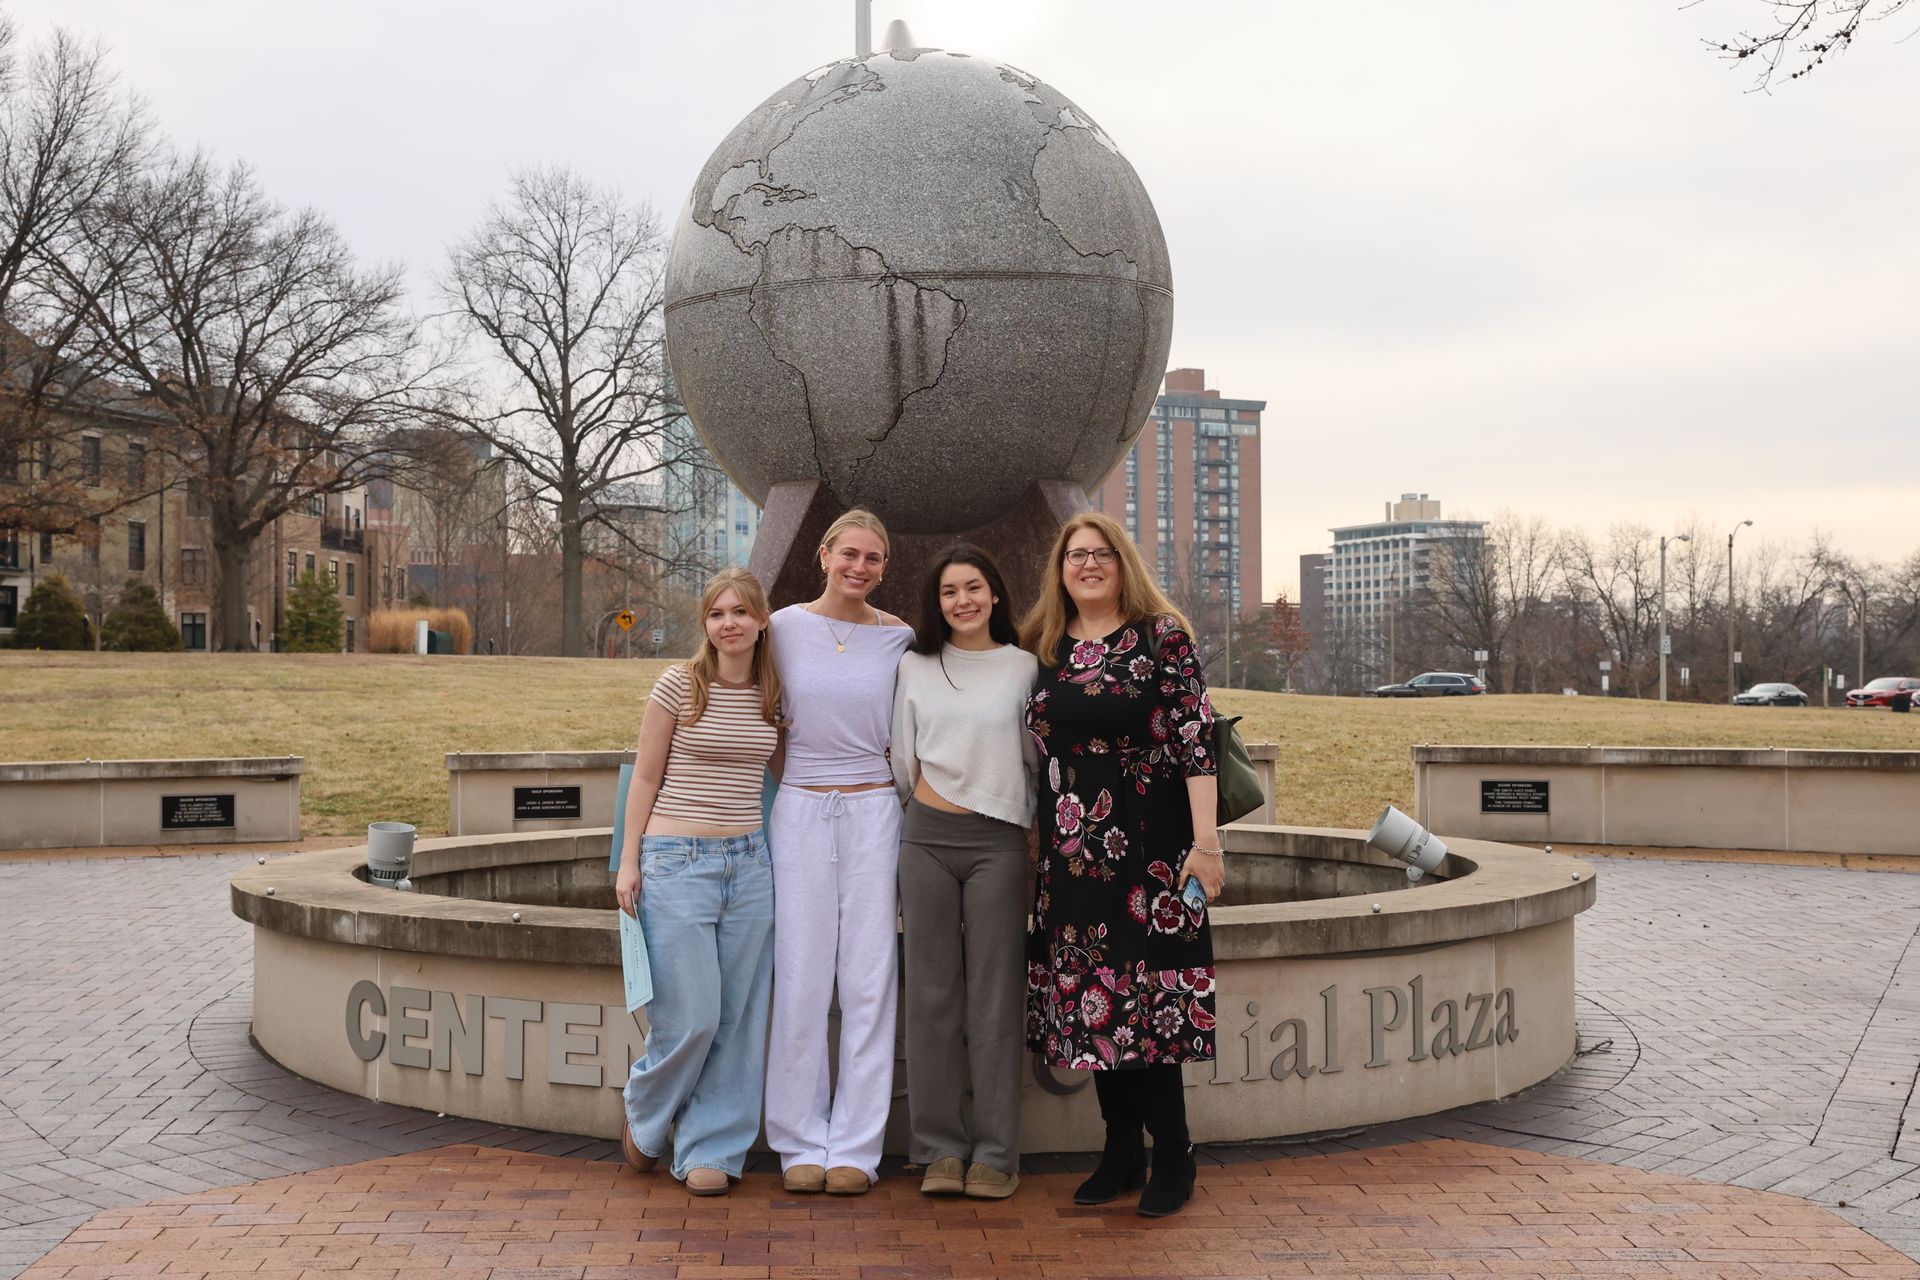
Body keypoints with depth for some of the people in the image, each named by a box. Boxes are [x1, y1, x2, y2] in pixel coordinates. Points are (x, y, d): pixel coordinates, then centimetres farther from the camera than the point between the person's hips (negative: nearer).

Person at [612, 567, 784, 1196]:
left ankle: (711, 1149, 17)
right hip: (677, 861, -4)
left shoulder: (773, 695, 8)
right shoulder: (678, 685, -4)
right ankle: (643, 1116, 25)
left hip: (749, 862, 4)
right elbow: (645, 777, 0)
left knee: (738, 1016, 4)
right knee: (692, 1015, -5)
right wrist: (629, 861, -2)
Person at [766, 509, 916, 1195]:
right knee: (800, 977, 1)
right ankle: (802, 1143, 12)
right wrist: (786, 783, 7)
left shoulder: (899, 638, 5)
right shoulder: (785, 628, 3)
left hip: (873, 811, 1)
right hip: (800, 811, 0)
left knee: (870, 978, 0)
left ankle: (856, 1146, 9)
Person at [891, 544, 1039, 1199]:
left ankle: (995, 1153, 7)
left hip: (997, 843, -1)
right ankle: (939, 1147, 12)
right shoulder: (915, 667, 9)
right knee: (932, 992, 3)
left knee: (995, 996, 0)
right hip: (928, 838, 2)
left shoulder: (1024, 668, 5)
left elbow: (1039, 757, 11)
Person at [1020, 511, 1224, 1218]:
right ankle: (1121, 1152, 18)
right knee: (1088, 993, 7)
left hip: (1148, 841, -5)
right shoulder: (1043, 649, 10)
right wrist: (1037, 840, 13)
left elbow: (1195, 739, -7)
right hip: (1071, 846, 5)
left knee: (1147, 990, -4)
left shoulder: (1162, 635, -3)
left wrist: (1205, 841, -13)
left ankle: (1172, 1158, 8)